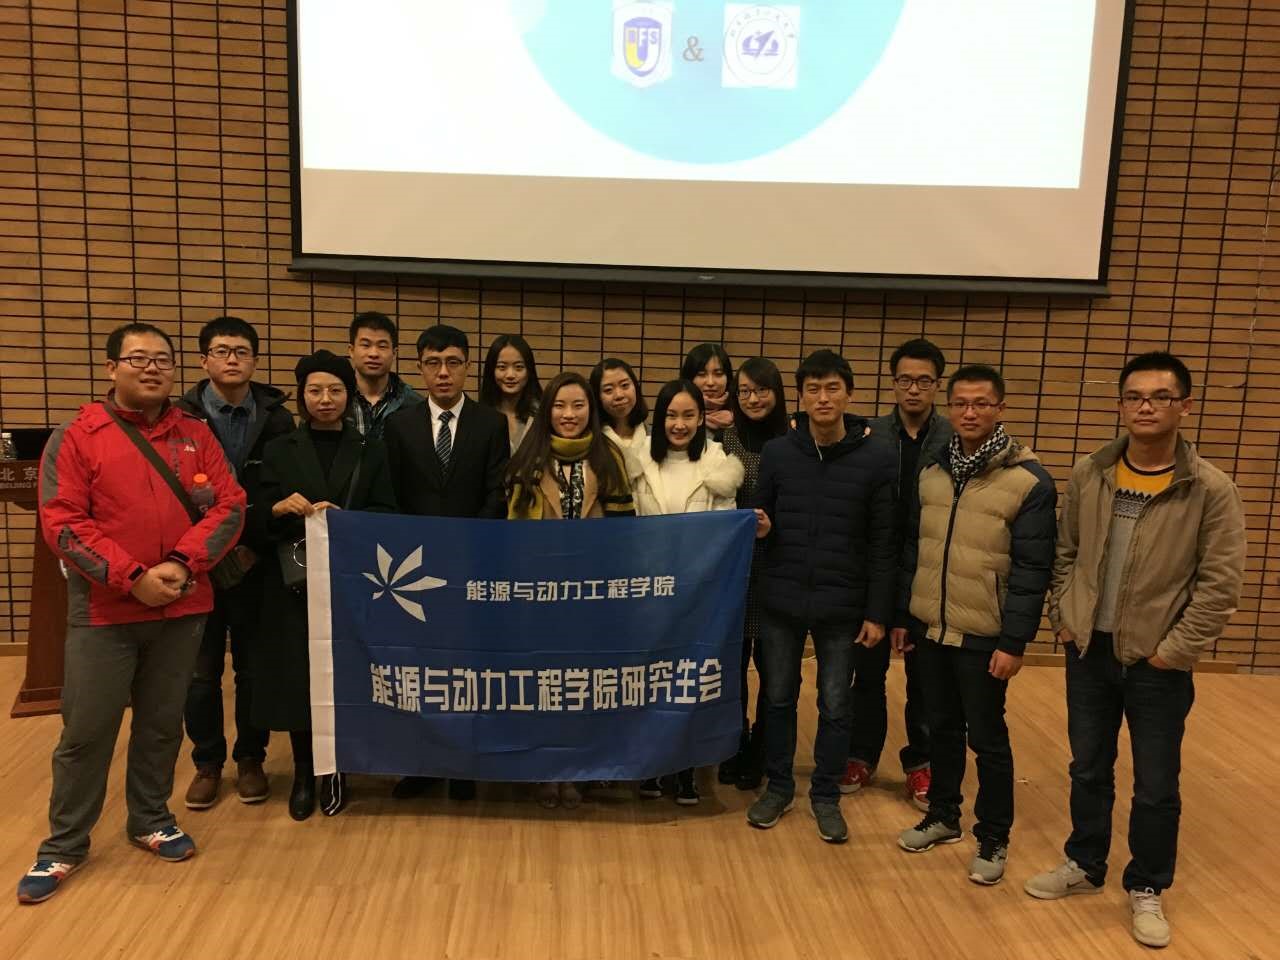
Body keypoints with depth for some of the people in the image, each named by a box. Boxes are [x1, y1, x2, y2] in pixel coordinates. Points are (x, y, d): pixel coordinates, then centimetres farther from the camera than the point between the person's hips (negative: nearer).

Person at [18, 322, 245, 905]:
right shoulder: (76, 437, -2)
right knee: (86, 731, 5)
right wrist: (133, 577, -17)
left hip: (182, 609, 3)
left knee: (162, 723, 13)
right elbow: (62, 523, -9)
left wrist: (183, 563, -15)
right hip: (103, 611, -2)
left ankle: (150, 821, 32)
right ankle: (64, 845, 23)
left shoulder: (196, 436, 6)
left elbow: (229, 507, -1)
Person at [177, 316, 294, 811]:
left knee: (254, 668, 9)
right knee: (201, 671, 9)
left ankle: (250, 758, 26)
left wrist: (257, 545, -8)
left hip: (256, 564, 1)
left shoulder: (278, 419, 0)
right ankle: (207, 761, 26)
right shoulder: (182, 417, -4)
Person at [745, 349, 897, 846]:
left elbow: (883, 543, -4)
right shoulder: (777, 451, -1)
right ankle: (778, 786, 32)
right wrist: (760, 527, -15)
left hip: (842, 605, -1)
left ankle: (826, 795, 29)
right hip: (781, 599, 2)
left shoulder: (877, 457, -6)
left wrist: (877, 612, -5)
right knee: (779, 698, 14)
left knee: (835, 706, 11)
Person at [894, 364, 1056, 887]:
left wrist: (1015, 642, -14)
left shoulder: (1029, 481, -11)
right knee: (942, 728, 17)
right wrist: (902, 615, 11)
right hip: (930, 629, 5)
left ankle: (993, 839, 26)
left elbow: (1032, 570, -12)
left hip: (984, 637, -5)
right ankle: (943, 815, 36)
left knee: (987, 738, 8)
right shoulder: (932, 471, 5)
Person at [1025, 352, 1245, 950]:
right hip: (1089, 652, 3)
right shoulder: (1088, 476, 0)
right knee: (1088, 768, 18)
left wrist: (1176, 650, -13)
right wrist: (1063, 617, 2)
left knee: (1156, 785, 10)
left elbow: (1220, 584, -11)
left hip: (1158, 662, -3)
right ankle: (1085, 866, 39)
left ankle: (1147, 890, 32)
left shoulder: (1211, 490, -11)